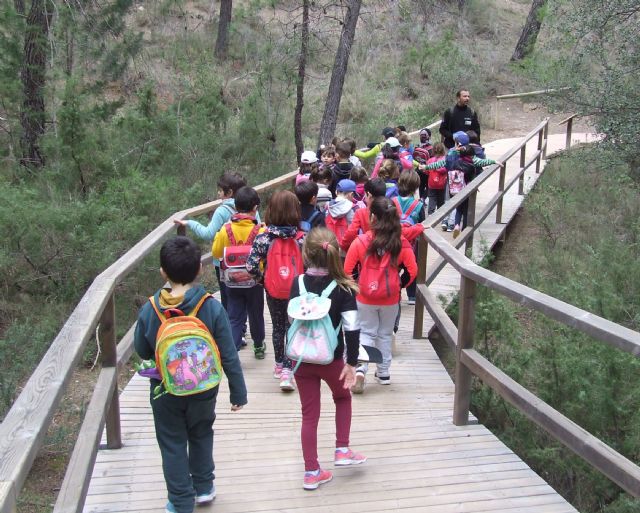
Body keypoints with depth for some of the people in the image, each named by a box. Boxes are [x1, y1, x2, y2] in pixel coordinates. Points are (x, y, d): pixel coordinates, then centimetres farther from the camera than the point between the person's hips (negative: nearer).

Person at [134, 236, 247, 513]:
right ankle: (203, 488, 39)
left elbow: (142, 352, -3)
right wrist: (238, 392, -3)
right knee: (201, 435, 25)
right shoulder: (212, 308, -21)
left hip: (165, 392, 0)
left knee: (172, 445, 16)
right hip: (203, 390, 1)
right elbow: (229, 357, -14)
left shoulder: (148, 311, -18)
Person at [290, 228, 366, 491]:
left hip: (302, 360, 2)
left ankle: (311, 472, 17)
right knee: (342, 397, 27)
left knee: (309, 414, 12)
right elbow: (352, 328, -15)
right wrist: (351, 362, -9)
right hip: (331, 359, -2)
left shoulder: (298, 284, -5)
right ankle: (342, 451, 23)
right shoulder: (344, 288, -13)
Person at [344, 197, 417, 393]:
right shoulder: (401, 243, -11)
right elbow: (412, 271, -7)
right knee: (385, 334, 18)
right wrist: (400, 285, 10)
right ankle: (383, 373, 26)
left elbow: (347, 271, -9)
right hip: (390, 299, 1)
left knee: (366, 333, 13)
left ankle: (360, 368, -7)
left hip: (365, 298, -1)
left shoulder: (360, 242, -14)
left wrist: (356, 288, 8)